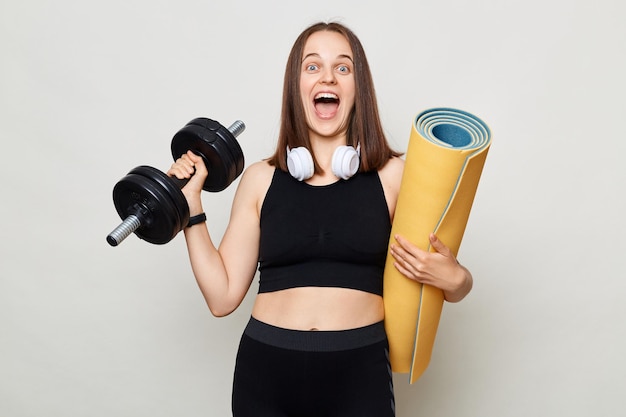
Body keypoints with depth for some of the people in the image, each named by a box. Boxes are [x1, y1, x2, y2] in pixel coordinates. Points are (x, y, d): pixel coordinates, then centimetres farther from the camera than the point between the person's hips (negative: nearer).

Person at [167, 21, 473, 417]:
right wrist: (191, 204, -1)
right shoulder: (260, 180, 3)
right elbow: (223, 296, 2)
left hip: (358, 371, -1)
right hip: (265, 370, 2)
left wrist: (453, 279, -17)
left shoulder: (393, 176, -1)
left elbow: (454, 281, 5)